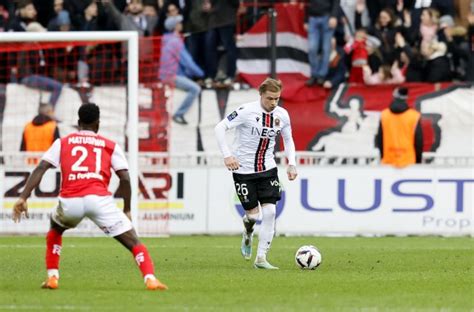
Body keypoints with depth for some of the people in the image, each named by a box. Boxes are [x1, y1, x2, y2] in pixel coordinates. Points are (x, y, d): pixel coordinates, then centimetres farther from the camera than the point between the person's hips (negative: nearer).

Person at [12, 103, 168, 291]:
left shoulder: (63, 142, 21)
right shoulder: (110, 146, 18)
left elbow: (40, 169, 8)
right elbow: (125, 178, 8)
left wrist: (23, 197, 3)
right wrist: (127, 210, 16)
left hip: (70, 201, 2)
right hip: (99, 199, -2)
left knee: (55, 232, 35)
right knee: (133, 242, 4)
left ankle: (52, 277, 24)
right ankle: (150, 279, -18)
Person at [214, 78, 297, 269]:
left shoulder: (282, 115, -1)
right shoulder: (247, 111, -16)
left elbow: (288, 139, 16)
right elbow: (220, 128, -15)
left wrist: (291, 163, 4)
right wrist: (227, 155, -24)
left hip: (268, 169, 4)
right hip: (243, 169, -4)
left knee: (269, 211, -10)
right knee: (252, 214, -2)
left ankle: (261, 258, -3)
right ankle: (248, 235, 36)